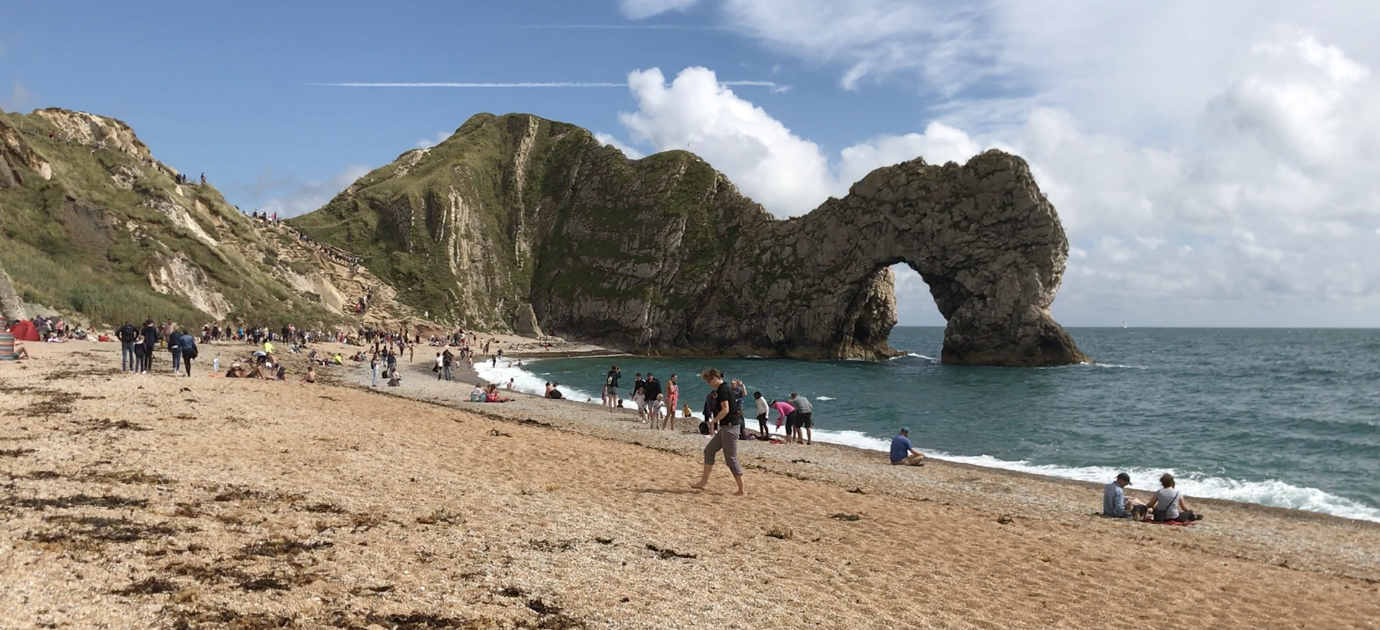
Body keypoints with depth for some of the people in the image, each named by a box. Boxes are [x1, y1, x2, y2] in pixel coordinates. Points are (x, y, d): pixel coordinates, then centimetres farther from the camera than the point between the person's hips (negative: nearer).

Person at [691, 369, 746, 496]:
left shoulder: (722, 390, -14)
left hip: (730, 427, -10)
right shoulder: (726, 388, 15)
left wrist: (713, 421, -10)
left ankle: (742, 489, 1)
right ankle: (704, 482, 16)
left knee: (730, 458, -5)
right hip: (726, 427, 10)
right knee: (709, 450, 13)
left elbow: (725, 410, -22)